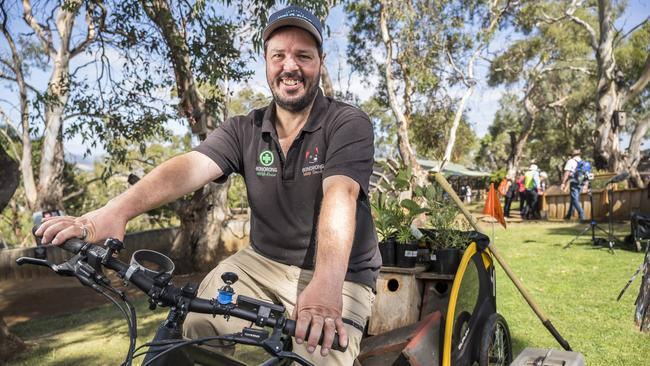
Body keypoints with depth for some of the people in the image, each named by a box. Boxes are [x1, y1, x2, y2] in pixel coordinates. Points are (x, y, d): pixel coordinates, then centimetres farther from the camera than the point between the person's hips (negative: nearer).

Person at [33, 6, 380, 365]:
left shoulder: (349, 124, -11)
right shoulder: (244, 130, 0)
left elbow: (339, 194, -29)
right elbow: (190, 166, -17)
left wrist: (326, 284, -45)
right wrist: (115, 211, -35)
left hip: (340, 277, -2)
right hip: (261, 262, 3)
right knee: (195, 325, -15)